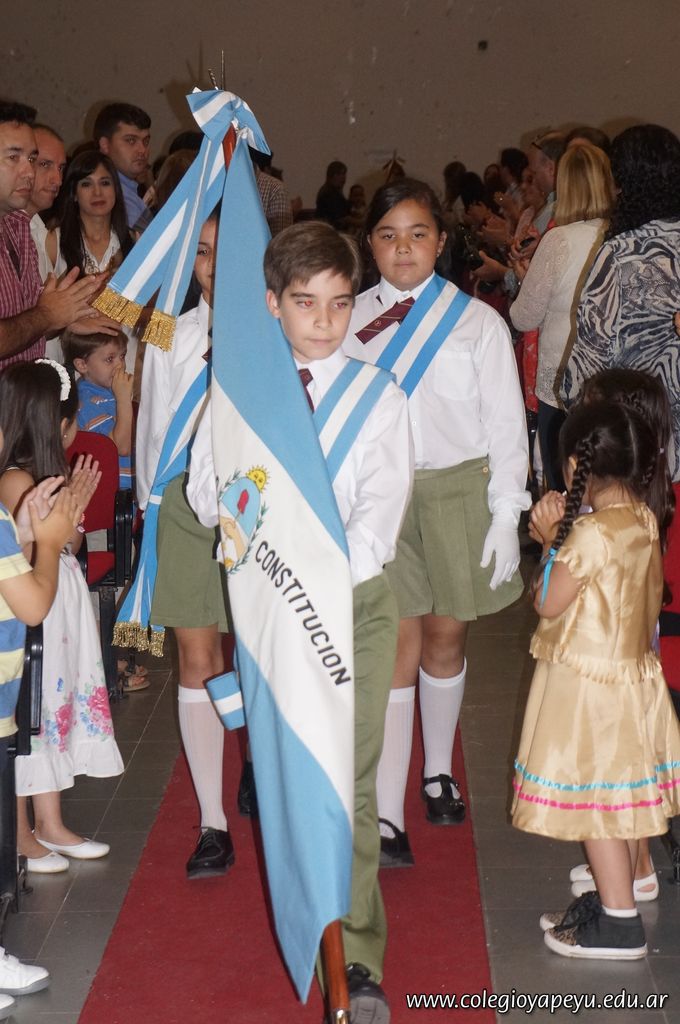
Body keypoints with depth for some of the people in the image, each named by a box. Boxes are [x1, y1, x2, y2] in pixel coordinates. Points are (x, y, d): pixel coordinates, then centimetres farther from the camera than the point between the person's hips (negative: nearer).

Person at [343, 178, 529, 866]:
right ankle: (385, 816, 0)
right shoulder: (350, 323, 4)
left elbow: (505, 422, 1)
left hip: (458, 491, 0)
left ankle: (438, 771, 35)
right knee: (398, 644, -4)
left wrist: (505, 514, -3)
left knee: (445, 637, 11)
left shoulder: (477, 321, 1)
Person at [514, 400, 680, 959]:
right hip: (631, 673, 9)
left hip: (586, 682, -9)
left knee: (594, 799, 2)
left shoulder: (590, 534, -25)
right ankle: (615, 898, 31)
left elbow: (549, 602, -17)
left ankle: (620, 924, 10)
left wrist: (553, 539, -7)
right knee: (622, 797, 17)